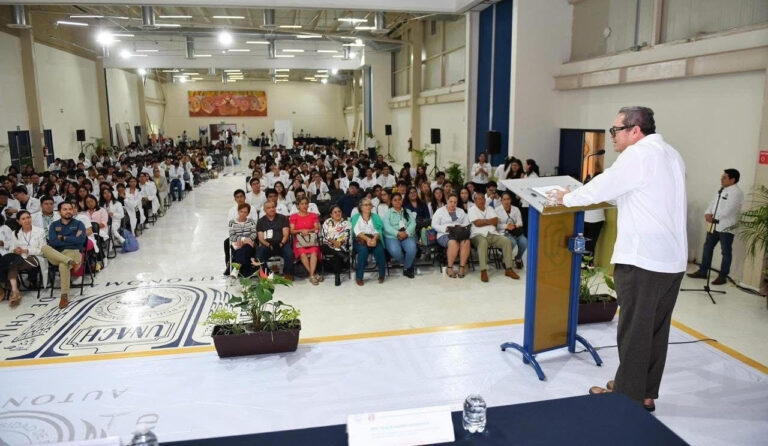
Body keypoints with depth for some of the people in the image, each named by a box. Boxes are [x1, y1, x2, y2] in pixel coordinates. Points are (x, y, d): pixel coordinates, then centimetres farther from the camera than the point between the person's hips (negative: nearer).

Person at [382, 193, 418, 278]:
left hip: (407, 236, 2)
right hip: (392, 237, -2)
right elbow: (386, 226, -4)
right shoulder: (388, 212, 11)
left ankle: (407, 267, -3)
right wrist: (398, 233, -19)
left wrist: (406, 233, -16)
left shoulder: (408, 212, 19)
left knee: (412, 249, -31)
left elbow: (413, 224, 5)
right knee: (395, 251, -33)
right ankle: (410, 265, -4)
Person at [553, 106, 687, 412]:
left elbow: (601, 187, -7)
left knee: (634, 330, 2)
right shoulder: (671, 154, 16)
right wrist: (610, 198, 29)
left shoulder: (638, 154, -11)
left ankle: (628, 396, 13)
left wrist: (567, 198, 8)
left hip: (642, 259, -9)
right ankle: (646, 393, 25)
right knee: (656, 329, 14)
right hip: (673, 259, 9)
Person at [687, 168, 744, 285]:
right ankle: (702, 271, 22)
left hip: (726, 227, -8)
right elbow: (713, 202, 13)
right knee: (707, 248, 12)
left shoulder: (736, 192, -12)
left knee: (725, 252, 2)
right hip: (714, 226, 8)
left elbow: (728, 210, -21)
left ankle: (722, 276, 10)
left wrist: (714, 218, -17)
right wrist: (708, 213, -6)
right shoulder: (721, 190, 16)